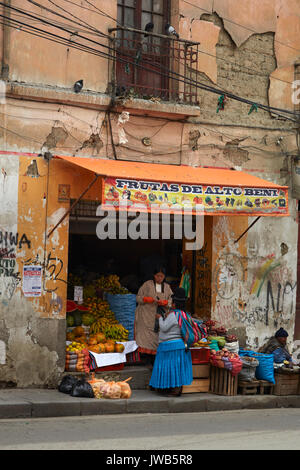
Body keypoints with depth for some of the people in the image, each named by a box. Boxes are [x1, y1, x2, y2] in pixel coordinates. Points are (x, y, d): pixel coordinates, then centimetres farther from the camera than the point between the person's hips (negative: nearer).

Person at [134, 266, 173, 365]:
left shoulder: (167, 287, 13)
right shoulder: (147, 284, 4)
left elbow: (171, 300, 10)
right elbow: (138, 298, 4)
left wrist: (164, 302, -11)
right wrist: (147, 299, -15)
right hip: (147, 316, -2)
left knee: (158, 336, -4)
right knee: (146, 335, -12)